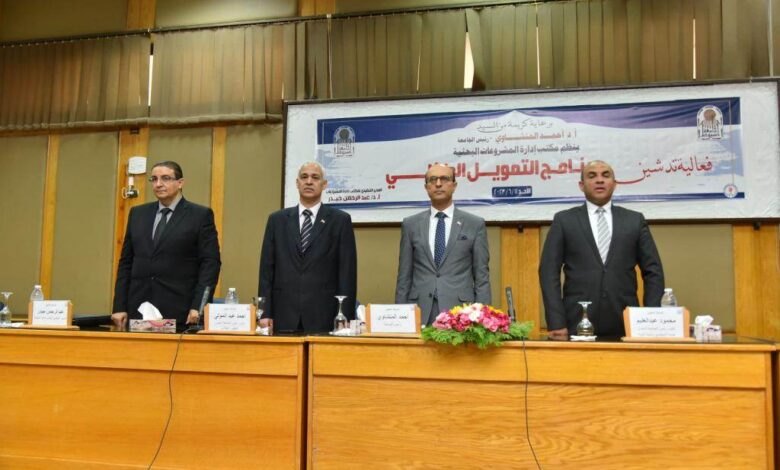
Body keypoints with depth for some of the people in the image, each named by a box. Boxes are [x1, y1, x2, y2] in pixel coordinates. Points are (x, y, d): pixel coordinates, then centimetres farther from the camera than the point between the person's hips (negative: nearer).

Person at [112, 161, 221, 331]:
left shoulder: (201, 215, 0)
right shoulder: (137, 213, 13)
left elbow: (210, 263, -4)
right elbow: (126, 262, 13)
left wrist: (198, 307, -13)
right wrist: (119, 307, 6)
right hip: (138, 310, 4)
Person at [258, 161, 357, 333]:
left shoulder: (340, 220, 4)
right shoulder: (277, 219, 10)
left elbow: (347, 271, 0)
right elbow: (267, 268, 8)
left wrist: (345, 318, -5)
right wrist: (265, 313, 1)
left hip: (323, 317, -2)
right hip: (284, 316, 2)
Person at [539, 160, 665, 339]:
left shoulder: (635, 220, 10)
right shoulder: (564, 220, 5)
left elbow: (653, 272, 10)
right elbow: (549, 271, -1)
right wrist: (556, 323, -10)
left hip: (625, 324, 2)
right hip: (577, 324, -1)